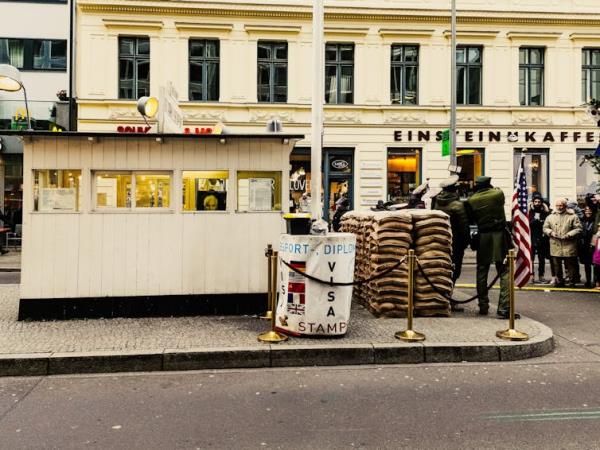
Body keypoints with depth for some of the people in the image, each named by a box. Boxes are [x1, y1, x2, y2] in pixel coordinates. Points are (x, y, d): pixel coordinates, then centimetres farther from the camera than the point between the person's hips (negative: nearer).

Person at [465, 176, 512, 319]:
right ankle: (504, 308, -9)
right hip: (500, 236, -1)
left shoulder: (471, 201, -4)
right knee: (504, 272, -1)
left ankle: (483, 306, 18)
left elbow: (470, 220, 4)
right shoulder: (499, 193, -5)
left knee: (482, 272, 14)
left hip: (483, 237, 1)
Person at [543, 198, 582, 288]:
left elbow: (578, 229, -4)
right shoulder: (550, 217, 12)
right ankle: (559, 281, 22)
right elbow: (545, 228, 13)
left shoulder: (572, 216, 0)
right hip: (555, 246, 3)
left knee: (570, 266, 1)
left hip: (569, 246, -3)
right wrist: (551, 232, -7)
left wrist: (568, 235, -15)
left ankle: (572, 283, 11)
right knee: (557, 266, 10)